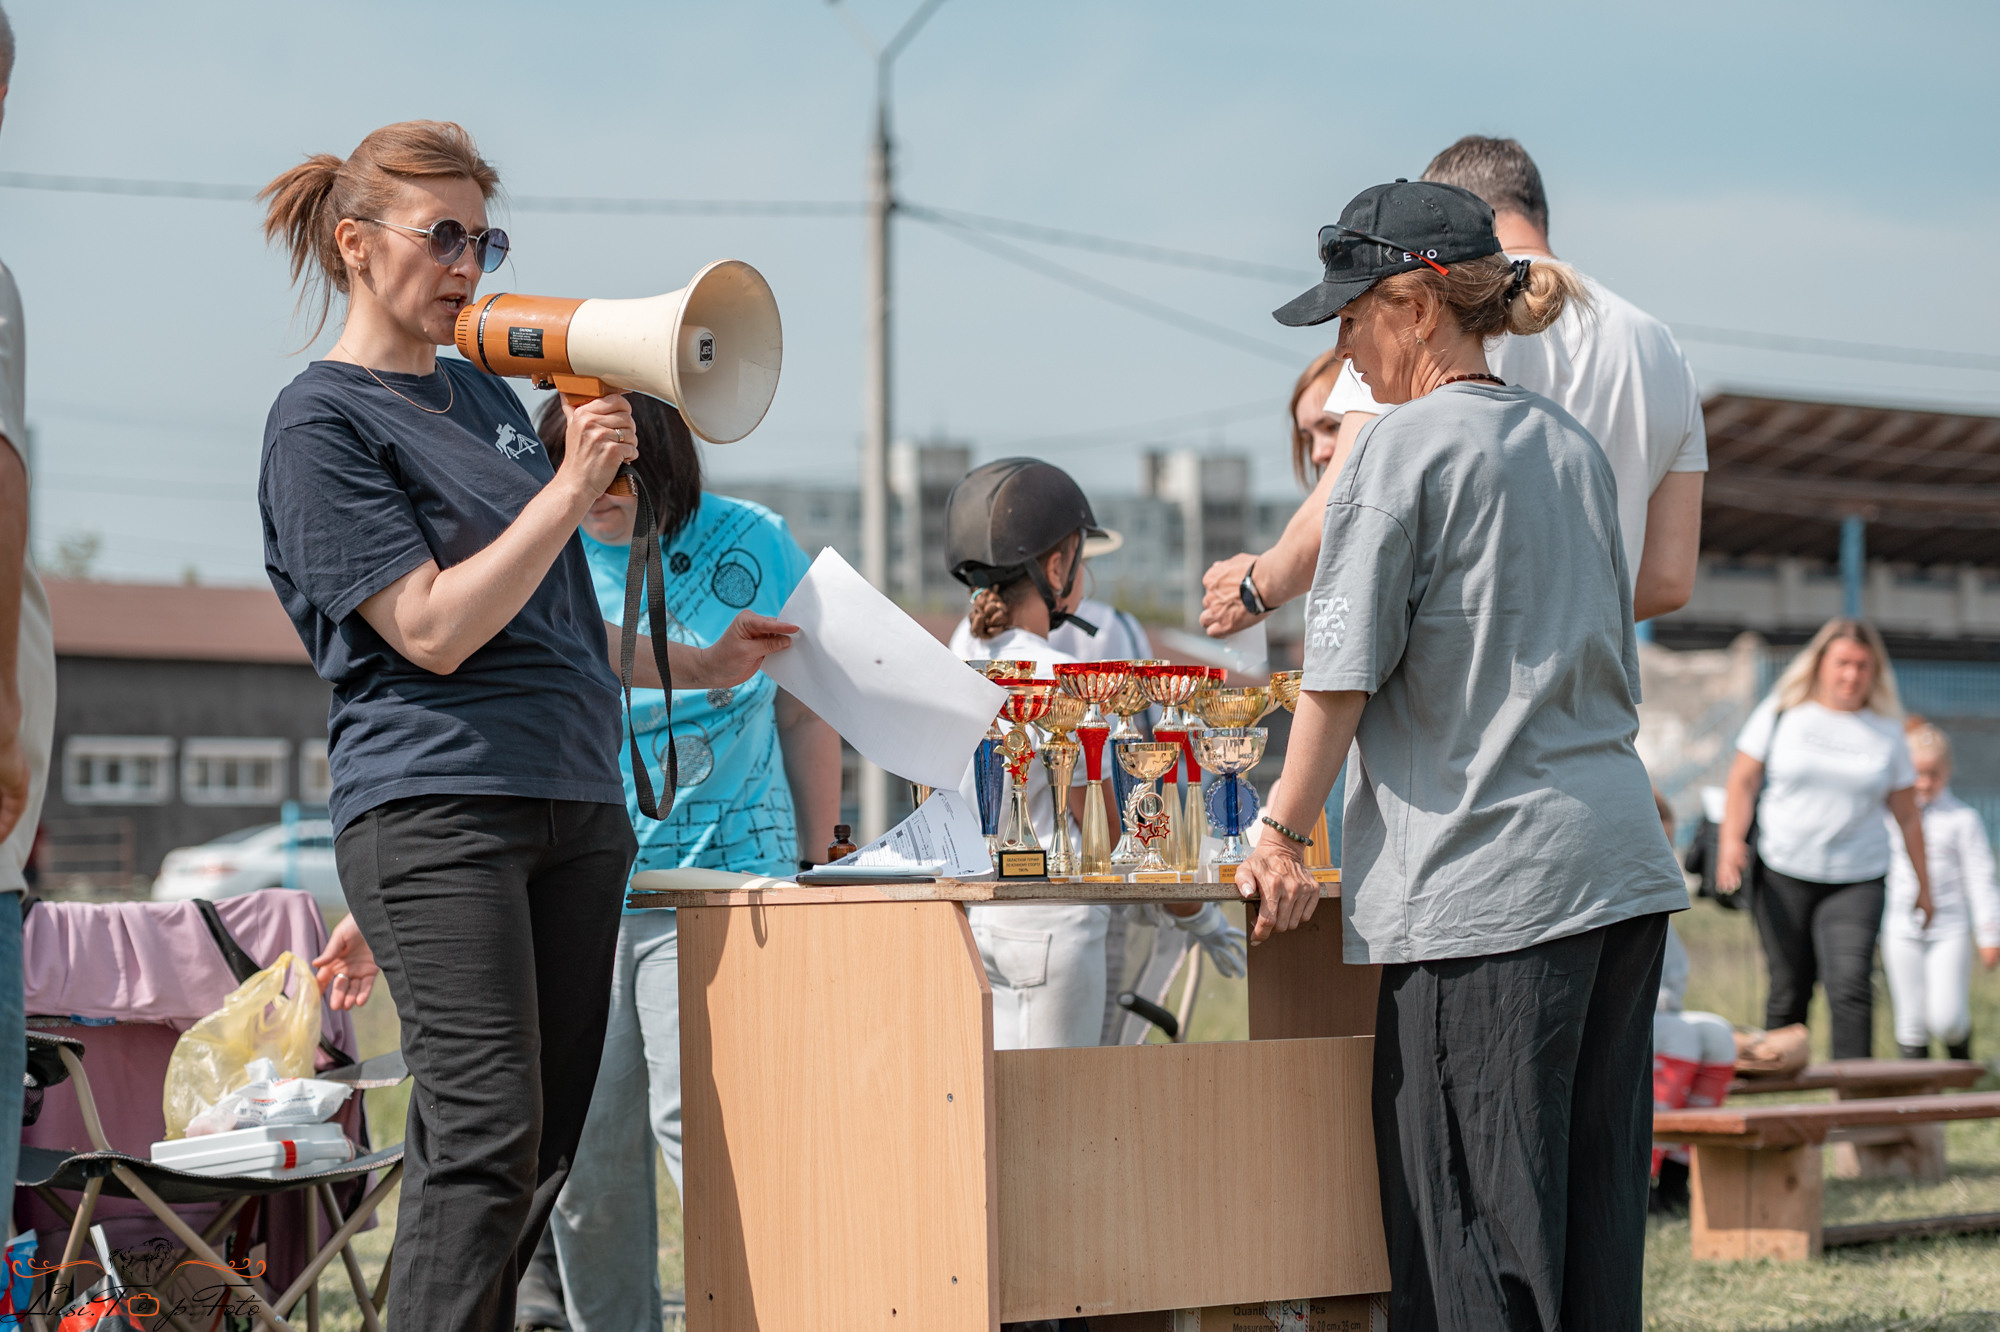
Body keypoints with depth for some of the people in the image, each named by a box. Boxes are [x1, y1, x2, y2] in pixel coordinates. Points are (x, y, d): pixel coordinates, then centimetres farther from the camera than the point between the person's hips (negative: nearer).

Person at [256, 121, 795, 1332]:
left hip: (575, 802, 8)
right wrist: (574, 485, -13)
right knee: (489, 1137, -16)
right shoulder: (321, 424, -4)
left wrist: (699, 666, 25)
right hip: (437, 809, -8)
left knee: (545, 1148, 4)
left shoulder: (489, 394, 20)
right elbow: (435, 631, -13)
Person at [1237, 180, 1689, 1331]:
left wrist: (1284, 837, 2)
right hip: (1623, 861, 8)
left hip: (1483, 878, -8)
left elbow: (1343, 669, -8)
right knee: (1597, 1200, 10)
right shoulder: (1574, 445, 15)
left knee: (1476, 1219, -4)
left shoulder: (1404, 447, -7)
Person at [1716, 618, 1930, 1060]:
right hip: (1783, 873, 0)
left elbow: (1907, 814, 14)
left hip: (1858, 880, 0)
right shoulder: (1781, 713, 5)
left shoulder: (1886, 732, 9)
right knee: (1789, 992, 2)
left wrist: (1922, 883, 15)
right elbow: (1743, 778, 5)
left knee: (1851, 985, -16)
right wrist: (1731, 840, -9)